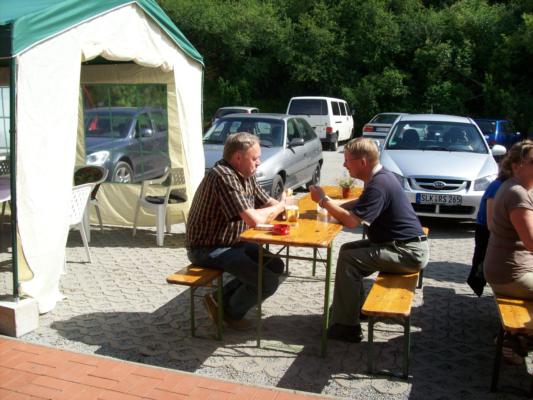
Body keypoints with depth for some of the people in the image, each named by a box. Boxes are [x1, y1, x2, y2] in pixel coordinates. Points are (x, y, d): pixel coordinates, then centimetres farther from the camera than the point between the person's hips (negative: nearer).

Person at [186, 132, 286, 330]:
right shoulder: (224, 177, -26)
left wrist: (281, 206, -10)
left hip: (232, 243, 10)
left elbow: (266, 201, 14)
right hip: (207, 249, -10)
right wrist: (280, 206, -13)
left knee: (276, 266, 8)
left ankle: (222, 299, 13)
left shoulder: (245, 175, 5)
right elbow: (253, 219, -31)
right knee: (268, 282, -17)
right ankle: (232, 312, 11)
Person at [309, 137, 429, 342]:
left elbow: (351, 220, -26)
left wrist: (323, 200, -13)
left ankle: (346, 326, -9)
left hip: (409, 252, -10)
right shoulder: (381, 176, 9)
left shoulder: (378, 185, -23)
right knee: (348, 249, 12)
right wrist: (330, 204, 5)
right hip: (404, 245, 10)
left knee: (348, 259, -16)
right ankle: (355, 306, 23)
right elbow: (357, 205, 21)